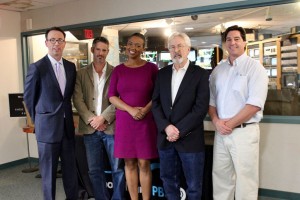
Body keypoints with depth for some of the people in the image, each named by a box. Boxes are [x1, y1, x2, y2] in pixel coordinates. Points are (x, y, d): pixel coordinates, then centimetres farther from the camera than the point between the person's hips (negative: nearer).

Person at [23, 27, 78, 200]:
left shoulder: (71, 67, 7)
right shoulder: (37, 67, -8)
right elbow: (29, 97, 0)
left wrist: (66, 114, 12)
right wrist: (38, 120, 5)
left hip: (67, 125, 5)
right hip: (47, 126, -4)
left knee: (71, 169, 12)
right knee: (49, 171, 7)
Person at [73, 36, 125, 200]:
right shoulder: (81, 74, 9)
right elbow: (77, 100, 0)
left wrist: (103, 118, -13)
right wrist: (91, 119, -11)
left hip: (111, 127, -2)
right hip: (90, 128, 2)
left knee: (118, 169, 4)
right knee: (94, 170, 9)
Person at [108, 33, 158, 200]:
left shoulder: (151, 68, 0)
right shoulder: (118, 70, 6)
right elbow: (112, 96, 2)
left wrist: (145, 110, -15)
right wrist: (130, 110, -12)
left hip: (146, 121, -2)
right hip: (124, 121, 2)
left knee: (144, 163, 2)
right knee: (129, 163, 8)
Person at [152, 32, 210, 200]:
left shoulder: (200, 74, -4)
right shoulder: (162, 73, 9)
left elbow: (201, 107, -12)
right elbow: (156, 103, 4)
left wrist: (179, 130, -16)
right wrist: (166, 127, -11)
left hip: (190, 138, -4)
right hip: (165, 137, 4)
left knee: (194, 186, 8)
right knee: (169, 181, 17)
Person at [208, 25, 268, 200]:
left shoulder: (255, 67, -6)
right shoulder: (218, 70, 11)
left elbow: (255, 104, -15)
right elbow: (211, 99, 12)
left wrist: (230, 124, -13)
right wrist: (216, 121, -5)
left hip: (244, 131, -5)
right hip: (221, 132, 5)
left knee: (245, 179, 4)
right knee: (221, 176, 12)